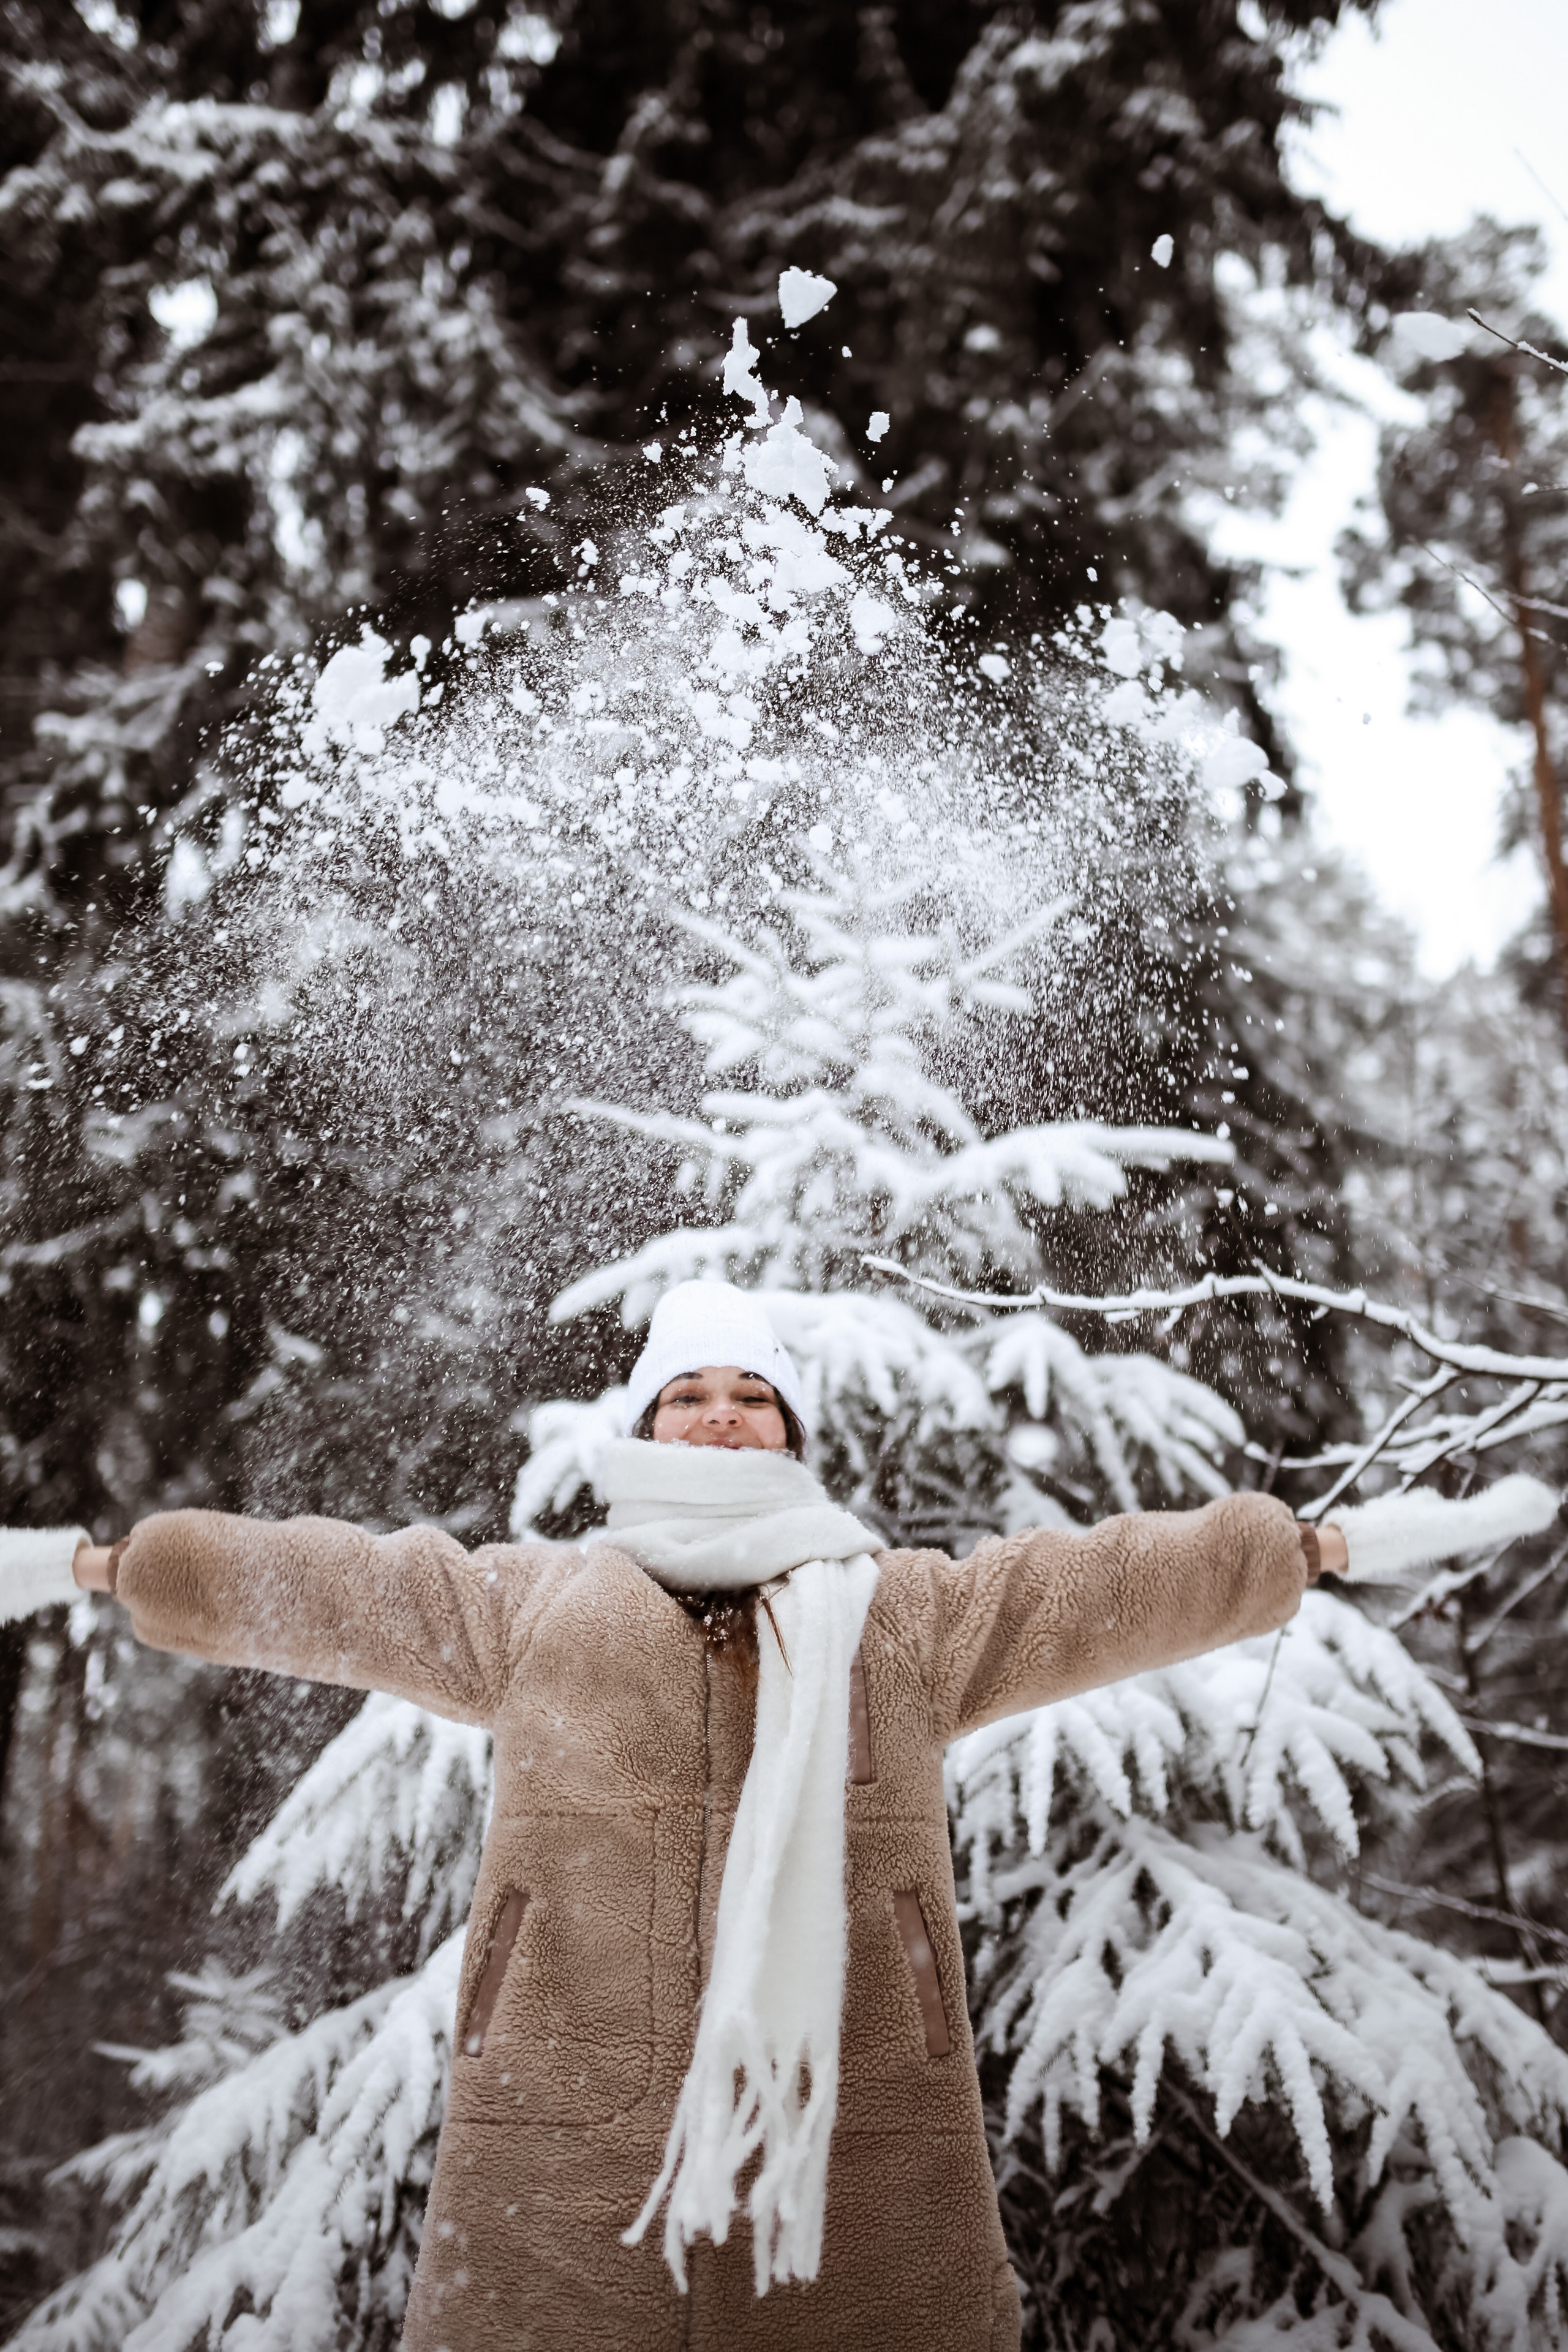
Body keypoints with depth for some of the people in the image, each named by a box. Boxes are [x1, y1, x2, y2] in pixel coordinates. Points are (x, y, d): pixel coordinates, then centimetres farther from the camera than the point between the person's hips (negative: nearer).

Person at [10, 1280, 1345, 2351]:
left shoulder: (910, 1610, 18)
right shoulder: (529, 1600, 20)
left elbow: (1113, 1584, 18)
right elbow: (310, 1584, 21)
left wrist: (1295, 1555, 17)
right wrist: (127, 1567, 20)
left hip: (862, 2133, 0)